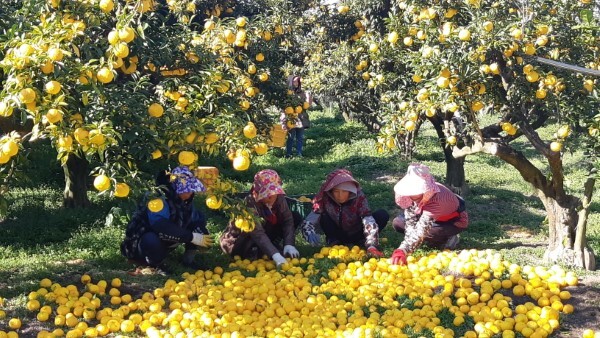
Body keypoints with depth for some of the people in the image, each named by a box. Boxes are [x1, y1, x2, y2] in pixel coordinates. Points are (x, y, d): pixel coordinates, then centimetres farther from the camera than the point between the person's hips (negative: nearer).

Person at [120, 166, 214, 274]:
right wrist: (191, 237, -37)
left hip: (165, 242, 7)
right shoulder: (158, 197, -27)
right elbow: (161, 227, -39)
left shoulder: (184, 199, -4)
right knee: (152, 241, -42)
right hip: (142, 243, -7)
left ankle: (189, 259, 6)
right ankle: (156, 265, -9)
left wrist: (202, 235, -26)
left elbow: (198, 218, -4)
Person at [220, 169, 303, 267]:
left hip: (267, 233, 6)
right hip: (239, 243, -6)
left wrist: (289, 244, -31)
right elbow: (258, 234, -42)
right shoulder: (249, 204, -33)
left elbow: (288, 220, -15)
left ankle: (274, 244, -3)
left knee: (296, 217, -7)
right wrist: (275, 255, -53)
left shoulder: (279, 198, -15)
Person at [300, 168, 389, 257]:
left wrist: (371, 246, -48)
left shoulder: (358, 197, -26)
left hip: (356, 235, 0)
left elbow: (369, 222, -35)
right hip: (338, 236, 0)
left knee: (383, 215, -24)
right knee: (323, 216, -29)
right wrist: (310, 234, -48)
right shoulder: (324, 198, -24)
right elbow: (308, 222, -25)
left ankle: (361, 243, -7)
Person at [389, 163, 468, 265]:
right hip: (436, 218, 8)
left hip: (455, 221, -8)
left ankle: (447, 240, -4)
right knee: (397, 222, -7)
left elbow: (421, 229, -52)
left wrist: (403, 250, -62)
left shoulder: (435, 199, -43)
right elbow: (410, 222, -19)